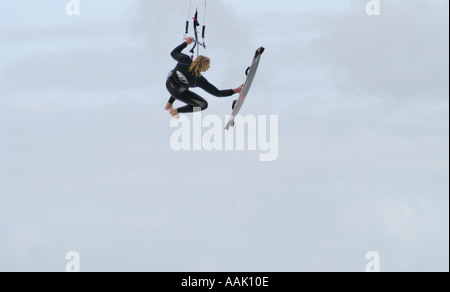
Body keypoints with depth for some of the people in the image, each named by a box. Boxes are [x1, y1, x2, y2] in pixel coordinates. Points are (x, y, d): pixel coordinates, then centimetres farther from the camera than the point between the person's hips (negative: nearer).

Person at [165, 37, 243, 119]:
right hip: (178, 93, -5)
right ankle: (175, 111, 24)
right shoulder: (199, 80, -35)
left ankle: (169, 104, 42)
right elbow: (217, 93, -27)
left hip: (169, 83, 5)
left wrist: (186, 43, 0)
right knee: (203, 105, 13)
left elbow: (174, 53, -6)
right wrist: (235, 91, -27)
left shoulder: (185, 60, -30)